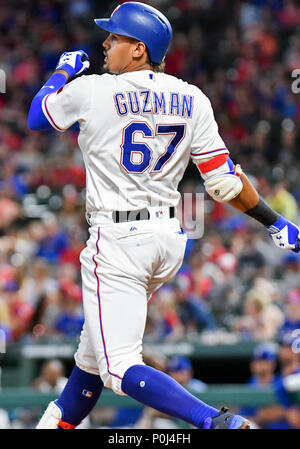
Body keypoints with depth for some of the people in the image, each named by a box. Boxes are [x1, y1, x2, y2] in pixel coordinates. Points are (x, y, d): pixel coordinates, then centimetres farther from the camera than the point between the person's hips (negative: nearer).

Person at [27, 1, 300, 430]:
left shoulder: (90, 91, -11)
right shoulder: (192, 100, 1)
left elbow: (36, 117, 10)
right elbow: (224, 181, -2)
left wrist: (62, 71, 26)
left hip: (117, 241, -7)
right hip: (169, 238, 7)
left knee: (121, 369, -11)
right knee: (95, 346, 24)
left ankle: (217, 422, -27)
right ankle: (61, 421, 38)